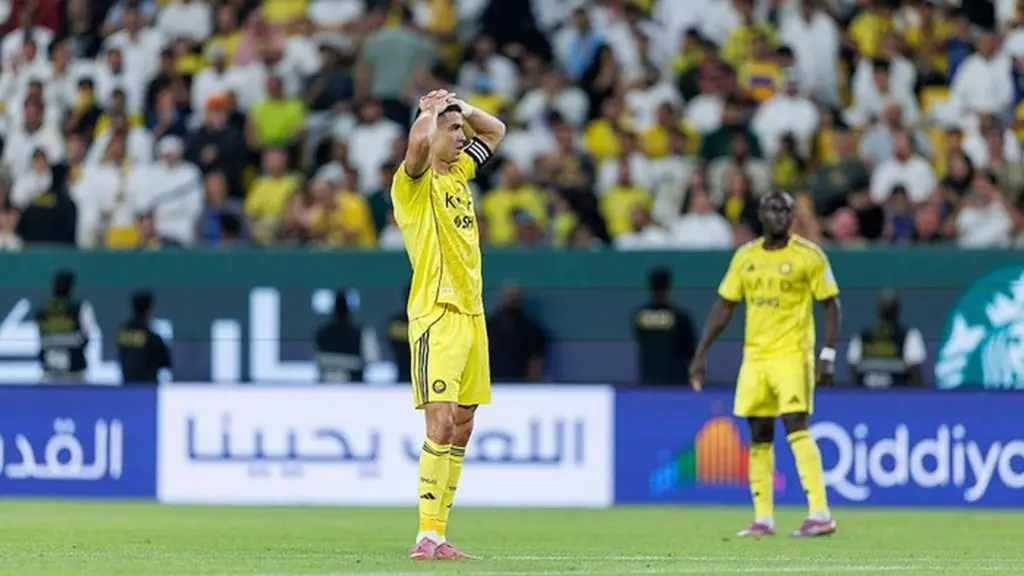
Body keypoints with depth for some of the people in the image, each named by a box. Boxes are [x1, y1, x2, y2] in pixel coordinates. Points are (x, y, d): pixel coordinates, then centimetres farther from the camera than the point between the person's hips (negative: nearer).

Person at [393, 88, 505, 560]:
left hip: (471, 313, 8)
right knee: (441, 422, -16)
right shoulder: (415, 183, -7)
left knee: (462, 424, 7)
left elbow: (495, 130, 31)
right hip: (437, 315, -8)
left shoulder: (459, 173, 17)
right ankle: (427, 535, -17)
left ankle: (438, 531, 10)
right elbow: (418, 140, -29)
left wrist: (458, 105, 14)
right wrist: (434, 108, -9)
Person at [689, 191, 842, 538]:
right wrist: (701, 353, 7)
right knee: (759, 437, 6)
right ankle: (762, 519, 12)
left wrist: (828, 356, -12)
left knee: (796, 428, -16)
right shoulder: (745, 257, 9)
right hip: (755, 356, 5)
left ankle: (820, 513, -18)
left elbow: (831, 305, -3)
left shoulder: (809, 255, -4)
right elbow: (724, 307, 13)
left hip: (792, 355, -5)